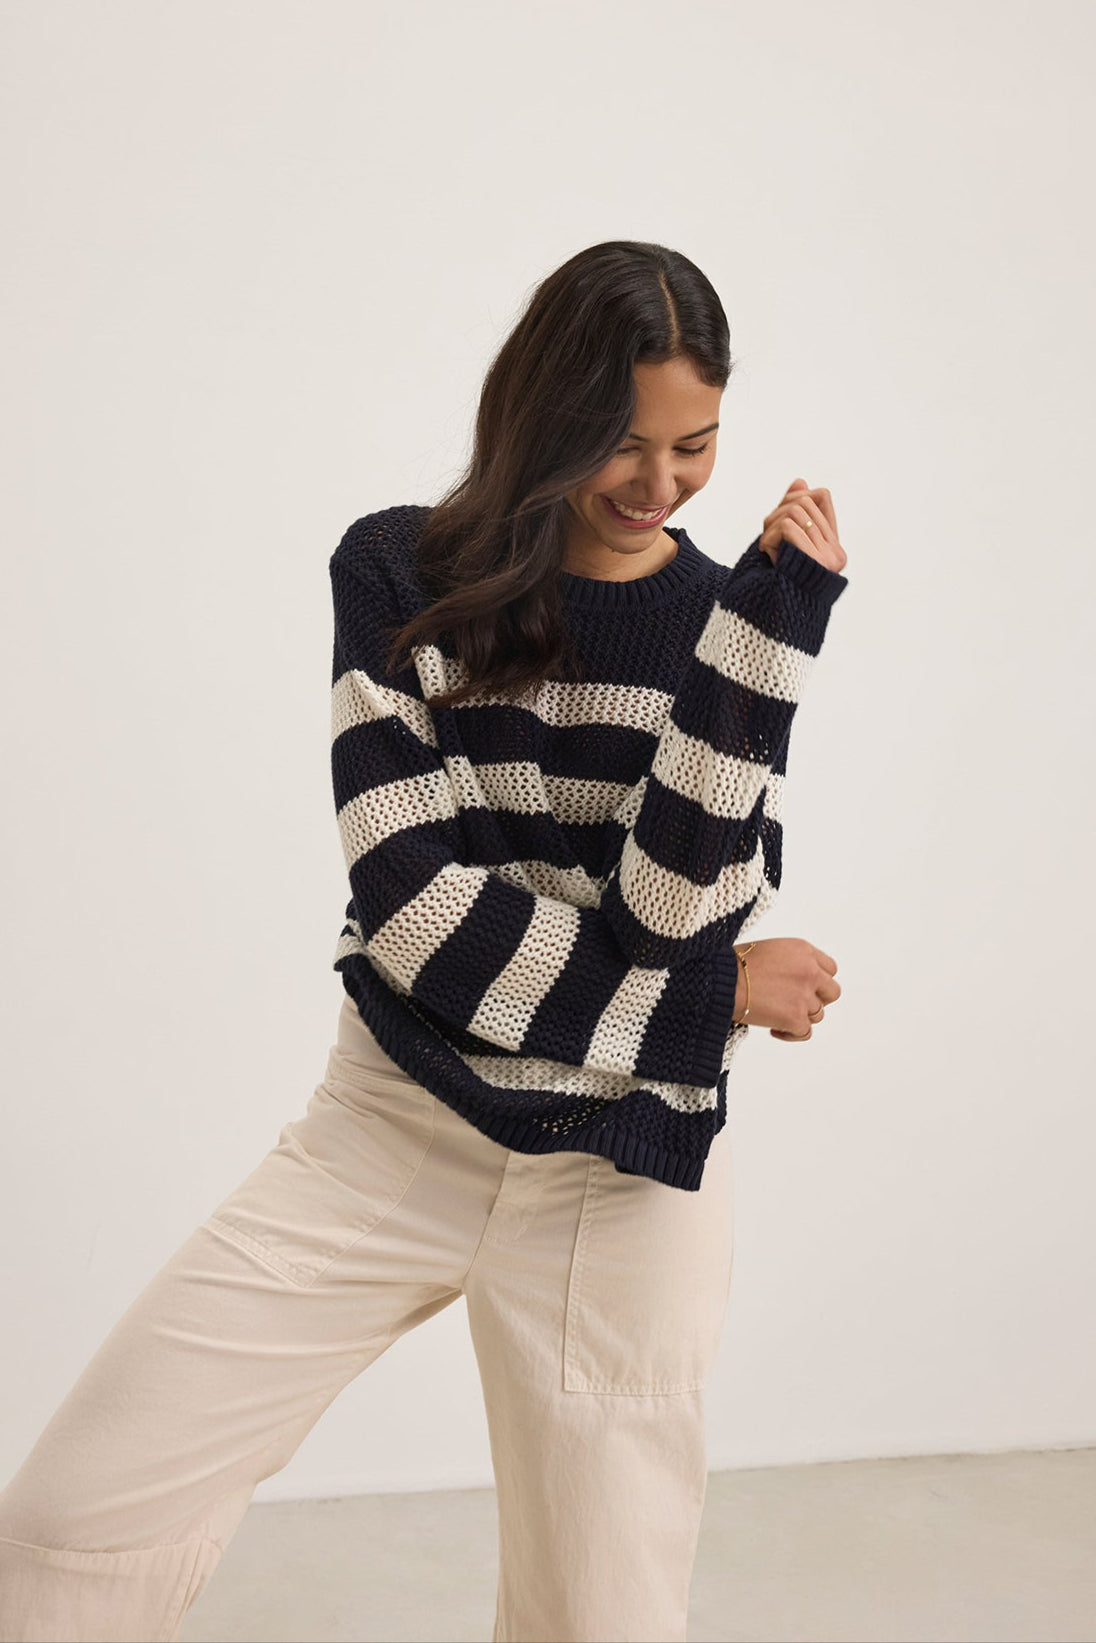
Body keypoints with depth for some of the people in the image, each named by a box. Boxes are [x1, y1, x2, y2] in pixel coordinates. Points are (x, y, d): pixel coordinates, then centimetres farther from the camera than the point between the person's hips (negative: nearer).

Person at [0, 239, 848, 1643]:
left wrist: (772, 620, -15)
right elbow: (410, 896, -10)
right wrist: (712, 1001, -8)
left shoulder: (732, 624, 3)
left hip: (622, 1178, 1)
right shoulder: (403, 576, 0)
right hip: (391, 1127, 0)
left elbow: (672, 906, -12)